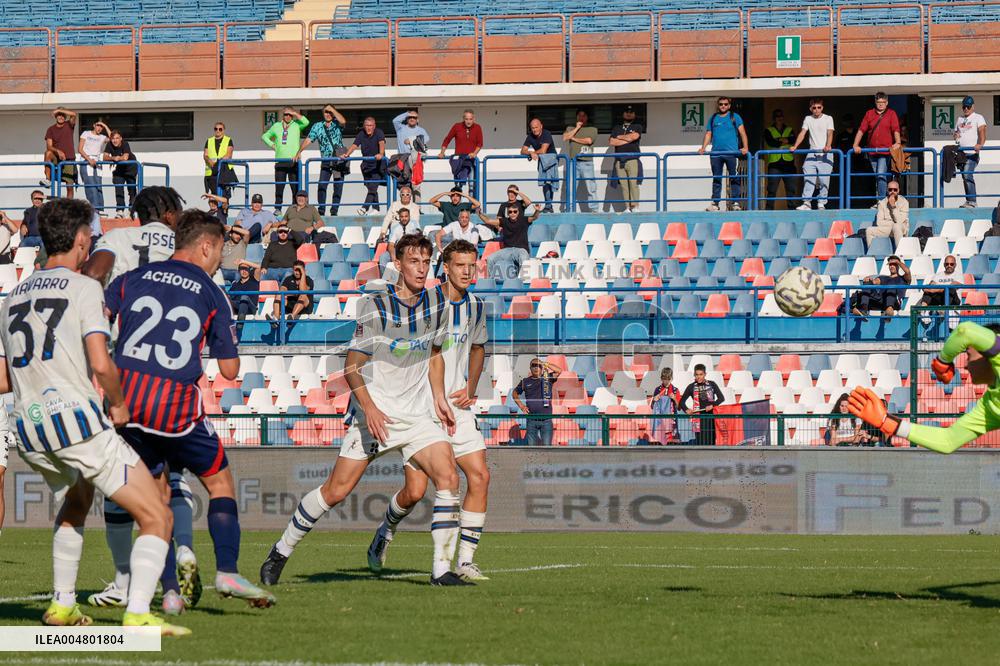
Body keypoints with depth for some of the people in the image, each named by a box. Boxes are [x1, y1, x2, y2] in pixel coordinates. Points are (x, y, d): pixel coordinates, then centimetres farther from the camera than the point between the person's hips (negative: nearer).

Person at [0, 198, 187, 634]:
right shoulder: (84, 288, -3)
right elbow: (101, 365, -14)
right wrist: (118, 405, 4)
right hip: (76, 417, -7)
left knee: (76, 500, 36)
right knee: (156, 518, -3)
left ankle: (62, 606, 30)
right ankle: (138, 615, -20)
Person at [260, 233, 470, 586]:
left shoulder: (436, 303, 5)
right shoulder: (375, 306, -11)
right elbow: (352, 365, -10)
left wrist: (440, 398, 12)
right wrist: (369, 407, -21)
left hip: (419, 413, 4)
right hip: (374, 415, -4)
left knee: (448, 478, -16)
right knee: (336, 490, -5)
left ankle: (442, 570, -9)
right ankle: (280, 554, 13)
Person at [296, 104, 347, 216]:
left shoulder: (337, 124, 5)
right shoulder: (317, 126, 10)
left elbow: (343, 121, -18)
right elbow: (308, 140, 6)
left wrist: (332, 109, -10)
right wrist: (299, 152, -4)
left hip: (339, 160, -1)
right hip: (326, 161, 1)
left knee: (338, 186, 1)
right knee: (322, 185, -11)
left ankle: (334, 210, 8)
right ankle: (321, 210, -5)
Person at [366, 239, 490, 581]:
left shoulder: (475, 307, 7)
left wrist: (470, 388, 9)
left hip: (457, 407, 5)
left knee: (480, 476, -10)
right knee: (415, 490, -10)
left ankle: (465, 561, -3)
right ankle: (386, 530, 25)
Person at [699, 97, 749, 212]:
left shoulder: (734, 117, 7)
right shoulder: (713, 118, 16)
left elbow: (742, 132, -1)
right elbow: (708, 134, 14)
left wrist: (745, 147, -14)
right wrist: (703, 148, -1)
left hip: (731, 152, -3)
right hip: (716, 153, 3)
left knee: (734, 178, -4)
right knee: (716, 179, 5)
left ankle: (735, 202, -2)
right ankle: (715, 203, 7)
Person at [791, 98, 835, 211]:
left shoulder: (828, 119, 4)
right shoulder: (808, 119, 12)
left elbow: (830, 134, -8)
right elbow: (802, 133, 4)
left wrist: (828, 146, -26)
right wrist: (795, 146, -11)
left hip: (825, 153, -2)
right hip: (812, 153, 2)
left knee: (824, 180, -5)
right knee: (808, 178, -10)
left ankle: (821, 204, 0)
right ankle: (806, 203, -13)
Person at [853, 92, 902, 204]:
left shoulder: (891, 114, 4)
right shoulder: (869, 114, 11)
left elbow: (896, 130, -7)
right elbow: (861, 130, 8)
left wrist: (897, 143, -24)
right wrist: (855, 145, -1)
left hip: (885, 151, -4)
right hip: (871, 151, 4)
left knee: (881, 175, -16)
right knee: (876, 177, 11)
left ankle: (881, 200, -17)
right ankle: (877, 201, 17)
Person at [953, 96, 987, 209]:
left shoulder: (978, 118, 1)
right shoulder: (960, 119, 21)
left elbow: (982, 132, -14)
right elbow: (956, 132, 29)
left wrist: (980, 144, -32)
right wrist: (956, 136, 3)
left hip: (972, 152, -7)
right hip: (961, 152, 7)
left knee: (968, 175, -19)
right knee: (965, 177, 7)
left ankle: (972, 201, -21)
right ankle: (969, 201, 12)